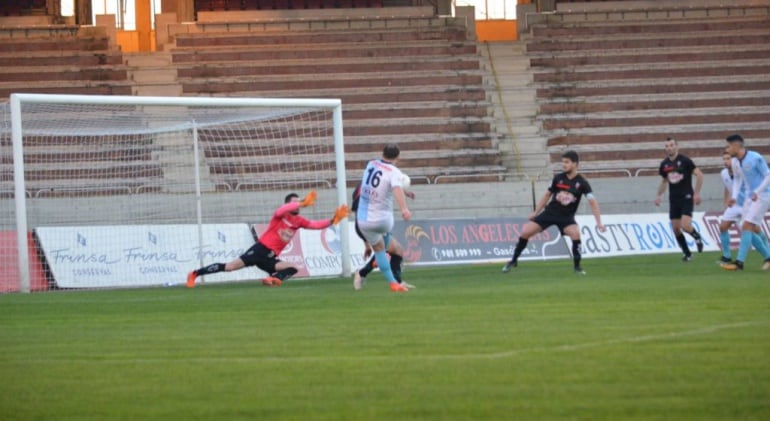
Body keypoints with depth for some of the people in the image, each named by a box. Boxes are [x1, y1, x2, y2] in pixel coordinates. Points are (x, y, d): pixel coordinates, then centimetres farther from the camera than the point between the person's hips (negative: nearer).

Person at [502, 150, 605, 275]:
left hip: (566, 216, -2)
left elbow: (592, 202, -15)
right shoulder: (558, 178, -3)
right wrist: (536, 212, 11)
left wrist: (599, 222, -23)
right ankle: (513, 261, 11)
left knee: (575, 233, -32)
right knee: (525, 232, -8)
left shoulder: (581, 182, -12)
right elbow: (548, 195, 10)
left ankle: (577, 266, -14)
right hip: (550, 212, 2)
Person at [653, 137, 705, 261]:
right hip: (673, 200, 5)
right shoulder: (664, 164, 7)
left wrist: (697, 193, -13)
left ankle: (697, 237, 14)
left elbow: (699, 174, -8)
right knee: (676, 229, 1)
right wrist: (659, 195, 13)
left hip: (686, 198, -5)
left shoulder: (684, 161, -9)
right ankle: (687, 253, 16)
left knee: (685, 226, -19)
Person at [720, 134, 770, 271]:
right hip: (749, 197, 8)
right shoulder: (735, 162, 4)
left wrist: (757, 192, -22)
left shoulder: (755, 158, -18)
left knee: (747, 226, -16)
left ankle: (739, 262, -20)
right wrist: (734, 197, 2)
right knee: (753, 230, 5)